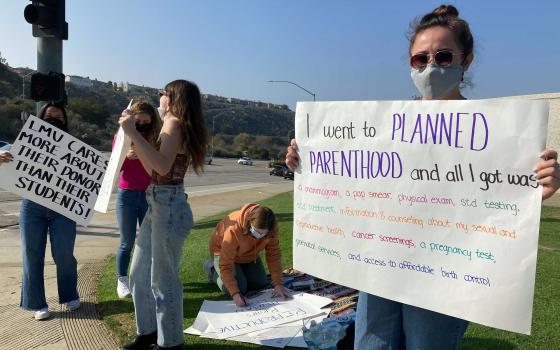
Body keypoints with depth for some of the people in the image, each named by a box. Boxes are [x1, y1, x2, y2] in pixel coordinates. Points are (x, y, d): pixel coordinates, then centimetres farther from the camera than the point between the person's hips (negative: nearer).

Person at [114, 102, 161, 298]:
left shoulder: (156, 138, 0)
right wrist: (127, 156, -21)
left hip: (150, 195, 1)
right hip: (127, 195, -1)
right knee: (127, 242, 5)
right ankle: (122, 280, 17)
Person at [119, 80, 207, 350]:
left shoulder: (175, 125, -12)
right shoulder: (173, 127, 17)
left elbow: (163, 166, -28)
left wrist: (133, 133, -26)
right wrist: (135, 145, 18)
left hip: (169, 207, -10)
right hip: (158, 205, 10)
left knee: (163, 279, 2)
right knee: (139, 273, 19)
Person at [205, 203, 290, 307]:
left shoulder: (271, 229, -29)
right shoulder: (234, 229, -43)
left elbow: (273, 255, -20)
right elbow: (225, 266, -39)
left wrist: (278, 284, -25)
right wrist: (235, 294, -44)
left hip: (249, 254, 5)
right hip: (224, 252, -5)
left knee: (261, 284, 3)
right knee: (240, 288, -16)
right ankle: (213, 269, 9)